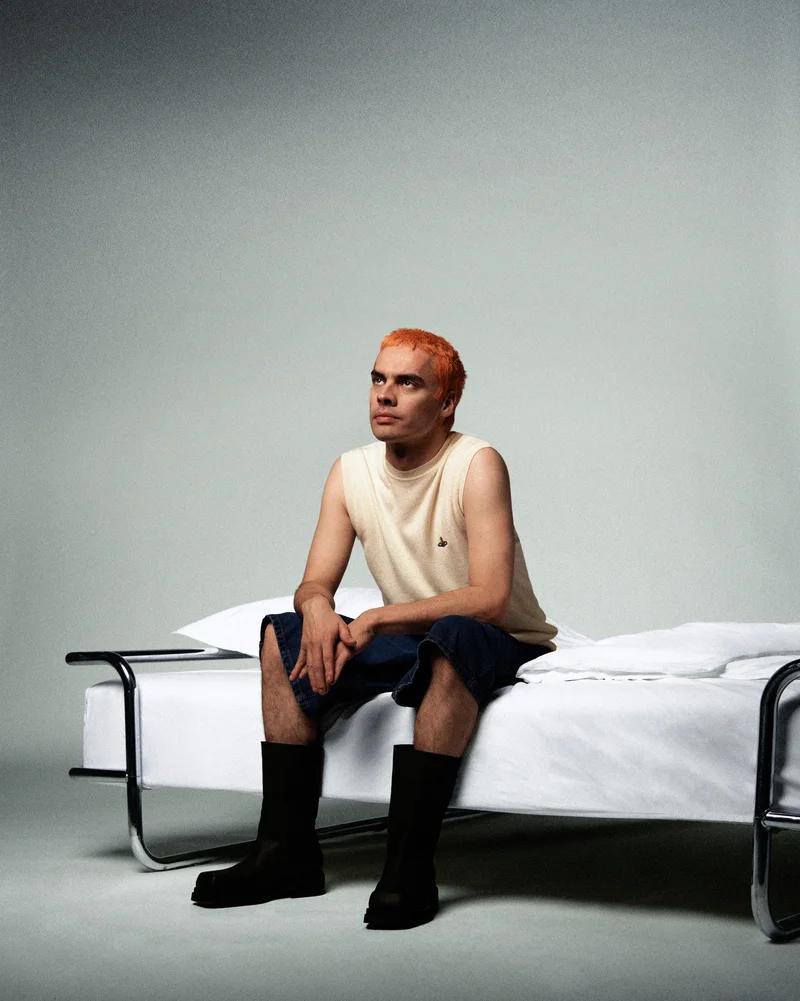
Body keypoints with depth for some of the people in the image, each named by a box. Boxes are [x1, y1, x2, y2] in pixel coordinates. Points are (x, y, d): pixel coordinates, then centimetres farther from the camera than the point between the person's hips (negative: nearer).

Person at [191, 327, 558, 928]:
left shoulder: (477, 465, -17)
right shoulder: (350, 473, 1)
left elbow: (489, 599, -25)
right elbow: (314, 583, 0)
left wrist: (376, 619, -30)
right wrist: (318, 608, -25)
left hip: (500, 646, -6)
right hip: (417, 646, 6)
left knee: (451, 638, -39)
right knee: (284, 636, -10)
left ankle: (410, 867, -38)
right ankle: (286, 851, -13)